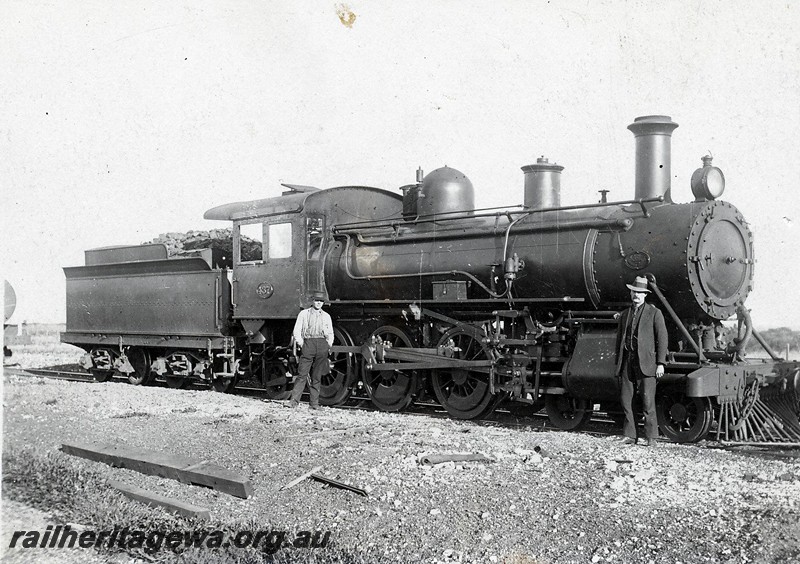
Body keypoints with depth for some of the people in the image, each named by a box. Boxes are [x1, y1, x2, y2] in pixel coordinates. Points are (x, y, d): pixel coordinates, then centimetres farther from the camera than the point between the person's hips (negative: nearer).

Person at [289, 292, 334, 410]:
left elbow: (330, 333, 23)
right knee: (302, 373, -9)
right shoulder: (304, 313, 9)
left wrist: (329, 344, 8)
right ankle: (294, 400, -7)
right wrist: (300, 343, -3)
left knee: (317, 376, 4)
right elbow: (296, 331, 7)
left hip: (322, 345, 2)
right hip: (308, 344, -2)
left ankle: (314, 402, 8)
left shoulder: (326, 316, 17)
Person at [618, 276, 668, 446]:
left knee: (647, 400, -5)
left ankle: (650, 436, 5)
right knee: (626, 399, 4)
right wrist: (619, 364, 16)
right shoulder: (625, 315, 17)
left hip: (646, 362, -5)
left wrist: (660, 364, -8)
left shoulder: (654, 313, 2)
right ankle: (631, 435, 13)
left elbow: (662, 339, -2)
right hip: (627, 362, 5)